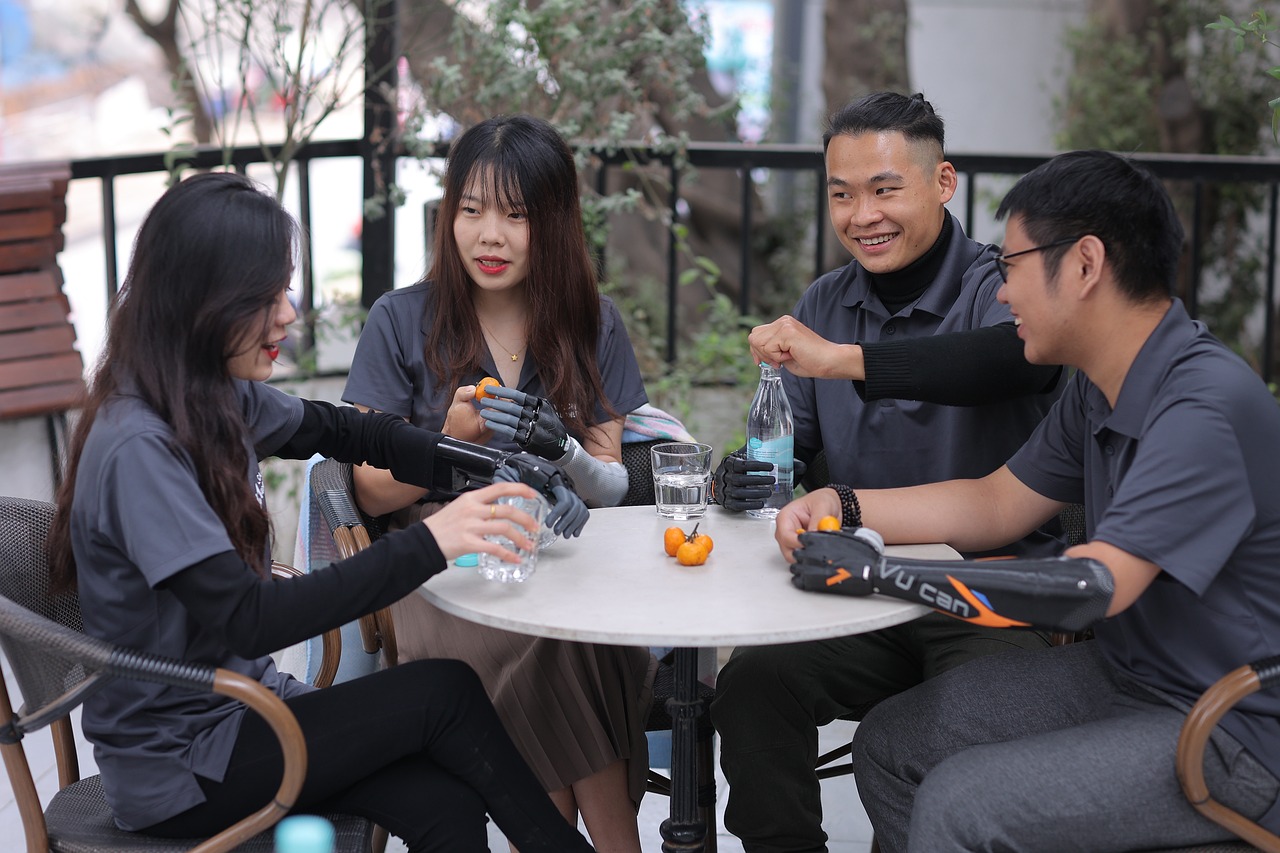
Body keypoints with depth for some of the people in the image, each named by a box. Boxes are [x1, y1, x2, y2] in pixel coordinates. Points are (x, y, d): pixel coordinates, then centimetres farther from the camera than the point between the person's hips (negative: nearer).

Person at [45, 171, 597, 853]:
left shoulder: (220, 397, 1)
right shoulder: (138, 449, -25)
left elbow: (344, 432, 15)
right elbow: (250, 620, -30)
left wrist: (502, 468, 1)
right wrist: (429, 542, -32)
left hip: (240, 704, 7)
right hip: (176, 769, -7)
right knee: (444, 691, -13)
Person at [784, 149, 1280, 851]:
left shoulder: (1208, 407, -26)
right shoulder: (1098, 391, 5)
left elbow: (1095, 587, -33)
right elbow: (995, 505, 15)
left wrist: (873, 573, -31)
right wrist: (842, 505, 1)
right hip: (1123, 674, 9)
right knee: (889, 744, 4)